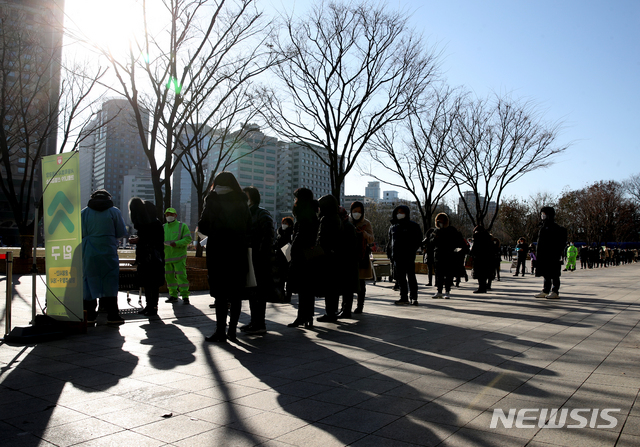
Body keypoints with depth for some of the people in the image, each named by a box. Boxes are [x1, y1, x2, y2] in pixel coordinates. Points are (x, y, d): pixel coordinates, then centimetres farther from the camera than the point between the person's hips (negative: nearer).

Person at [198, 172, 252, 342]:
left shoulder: (213, 201, -3)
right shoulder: (242, 203, 7)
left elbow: (203, 227, -1)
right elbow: (248, 228, 10)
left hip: (218, 252, -3)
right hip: (238, 252, 4)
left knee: (220, 294, -2)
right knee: (235, 294, 8)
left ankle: (220, 331, -3)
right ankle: (232, 330, 12)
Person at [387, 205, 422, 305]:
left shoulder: (413, 226, 2)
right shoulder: (393, 227, 17)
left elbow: (418, 240, 0)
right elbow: (390, 242, 21)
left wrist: (412, 250, -11)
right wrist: (389, 252, 9)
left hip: (408, 256, -5)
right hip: (397, 256, 5)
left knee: (411, 277, -3)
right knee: (401, 278, 6)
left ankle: (413, 298, 4)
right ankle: (403, 297, 12)